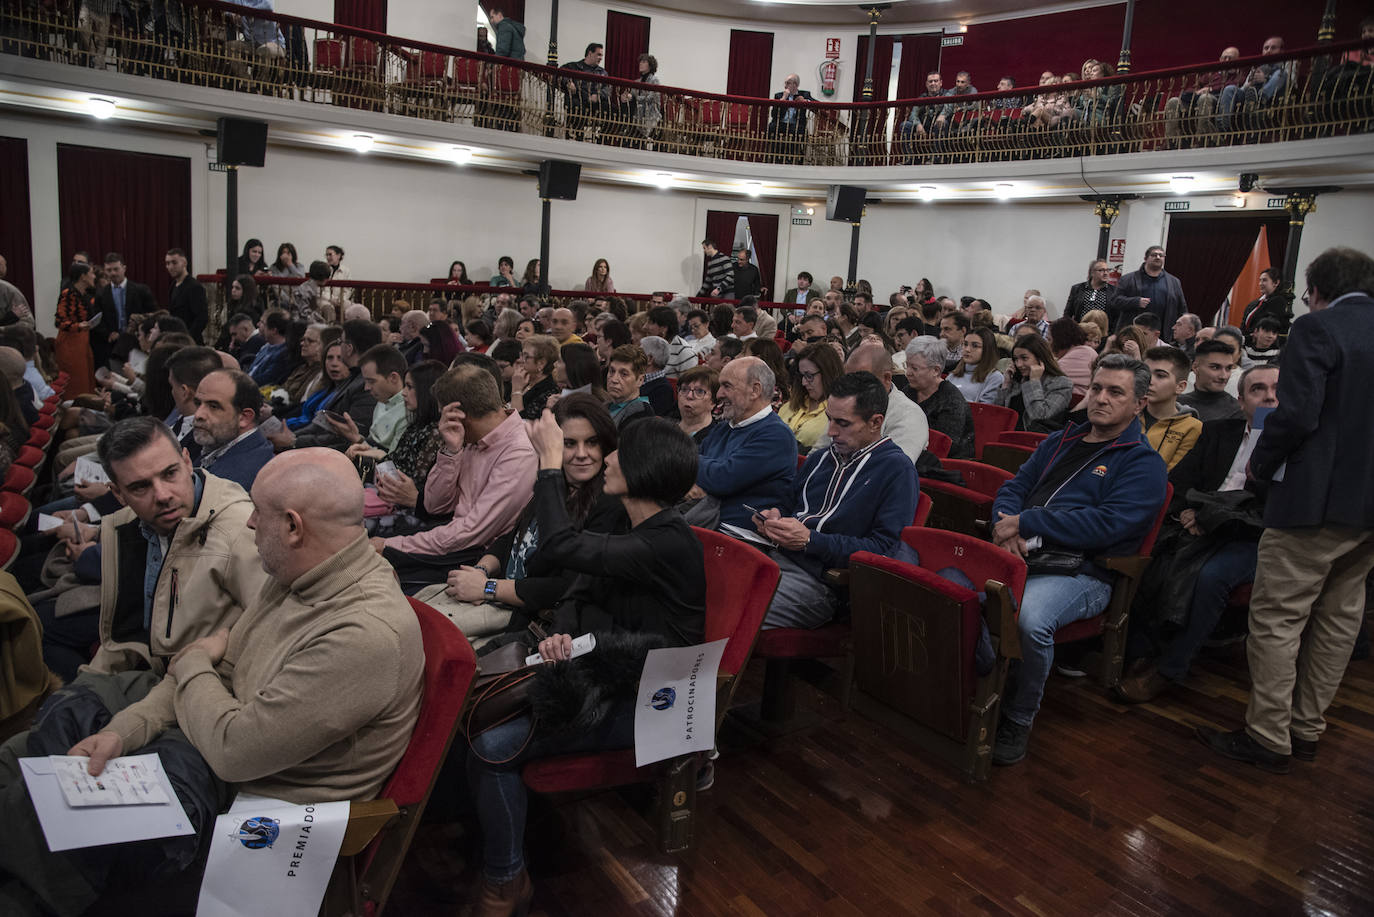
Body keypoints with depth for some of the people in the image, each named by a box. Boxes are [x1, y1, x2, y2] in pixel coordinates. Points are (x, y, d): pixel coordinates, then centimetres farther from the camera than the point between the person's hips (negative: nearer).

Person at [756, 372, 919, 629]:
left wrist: (809, 540, -16)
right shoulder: (819, 458, 21)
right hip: (776, 558, 7)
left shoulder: (897, 470, -2)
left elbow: (884, 550, -11)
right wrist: (774, 517, 5)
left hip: (819, 579, -7)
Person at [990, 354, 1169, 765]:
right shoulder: (1059, 441, 23)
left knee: (1031, 617, -36)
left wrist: (1027, 522, -14)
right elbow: (1014, 488, 19)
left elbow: (1107, 524, -13)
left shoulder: (1143, 464, 3)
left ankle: (1018, 719, -11)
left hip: (1082, 573, -5)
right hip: (1019, 556, 5)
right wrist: (1006, 525, -5)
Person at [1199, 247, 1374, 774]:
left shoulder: (1317, 329, -10)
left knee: (1277, 618, 0)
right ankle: (1307, 729, 26)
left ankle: (1268, 739, 6)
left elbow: (1297, 414, -19)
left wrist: (1261, 464, -4)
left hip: (1316, 497, -8)